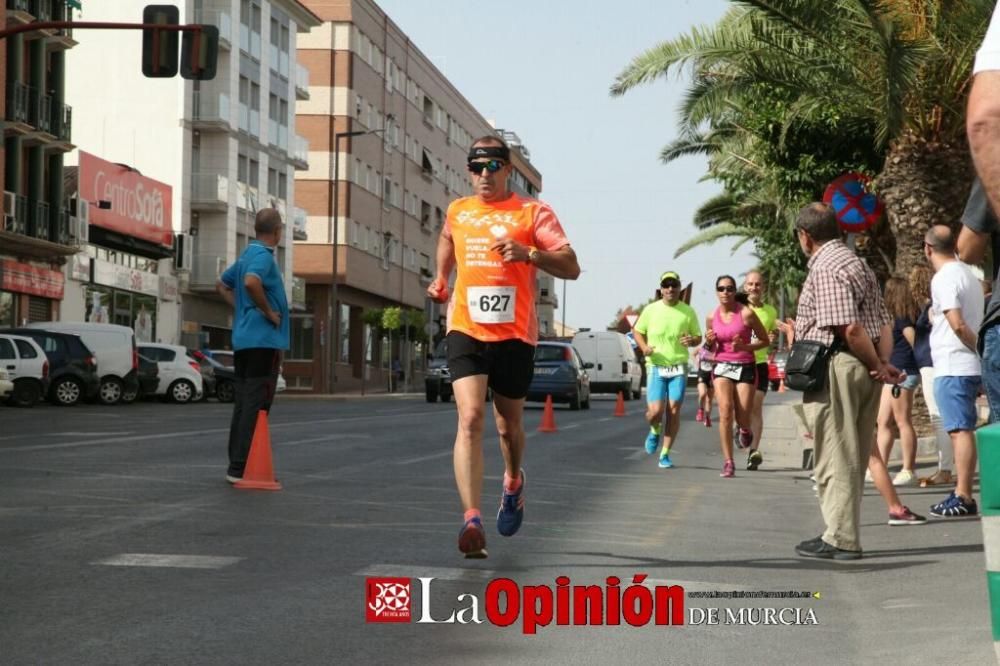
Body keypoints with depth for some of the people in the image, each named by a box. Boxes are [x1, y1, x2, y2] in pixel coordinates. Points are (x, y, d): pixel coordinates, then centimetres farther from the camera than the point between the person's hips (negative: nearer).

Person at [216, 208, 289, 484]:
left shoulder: (247, 254, 16)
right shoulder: (264, 256, -13)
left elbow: (222, 285, 28)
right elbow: (251, 282, -32)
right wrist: (269, 312, -20)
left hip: (243, 340, 10)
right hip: (264, 340, -10)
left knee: (242, 405, 11)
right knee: (256, 407, -8)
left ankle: (236, 466, 15)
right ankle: (241, 467, -9)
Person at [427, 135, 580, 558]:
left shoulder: (532, 213, -1)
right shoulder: (456, 212, 11)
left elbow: (571, 268, -9)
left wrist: (527, 253, -24)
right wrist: (441, 279, 20)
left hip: (514, 336, -1)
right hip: (466, 331, 1)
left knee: (508, 424, 15)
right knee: (470, 419, -17)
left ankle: (513, 481, 48)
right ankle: (471, 520, -25)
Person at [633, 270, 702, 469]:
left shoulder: (688, 312, 4)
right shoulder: (651, 310, 3)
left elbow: (698, 337, 12)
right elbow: (638, 331, 12)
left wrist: (692, 341, -12)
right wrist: (644, 347, -8)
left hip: (679, 367, 1)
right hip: (655, 366, -1)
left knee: (674, 411, -3)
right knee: (655, 411, -11)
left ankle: (665, 453, 8)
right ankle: (655, 431, 25)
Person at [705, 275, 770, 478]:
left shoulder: (746, 313, -8)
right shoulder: (712, 317, 4)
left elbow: (765, 340, -1)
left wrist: (745, 346, -16)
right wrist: (709, 340, -5)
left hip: (745, 368, -2)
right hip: (722, 367, 2)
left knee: (742, 419, -1)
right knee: (725, 412, -16)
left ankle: (745, 430, 40)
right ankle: (728, 463, -11)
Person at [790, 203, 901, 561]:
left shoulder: (825, 269, -12)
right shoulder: (857, 264, 21)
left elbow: (849, 329, -21)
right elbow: (882, 324, 15)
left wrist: (877, 367, -10)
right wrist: (884, 363, 2)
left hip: (835, 368, -10)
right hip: (862, 371, 10)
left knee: (836, 457, -4)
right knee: (852, 456, 14)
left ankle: (841, 539, -1)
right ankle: (843, 532, 22)